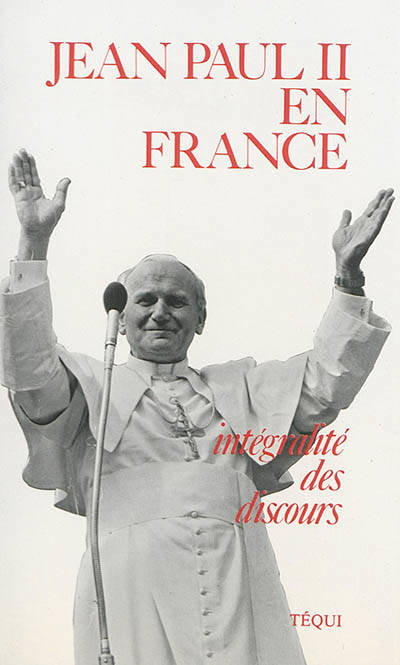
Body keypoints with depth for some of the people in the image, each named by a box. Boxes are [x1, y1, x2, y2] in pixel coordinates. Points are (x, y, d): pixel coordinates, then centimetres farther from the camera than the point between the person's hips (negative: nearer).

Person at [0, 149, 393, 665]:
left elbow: (322, 389, 13)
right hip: (133, 581, -2)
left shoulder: (238, 385, 25)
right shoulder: (92, 386, 15)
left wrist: (348, 275, 5)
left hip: (237, 585, 3)